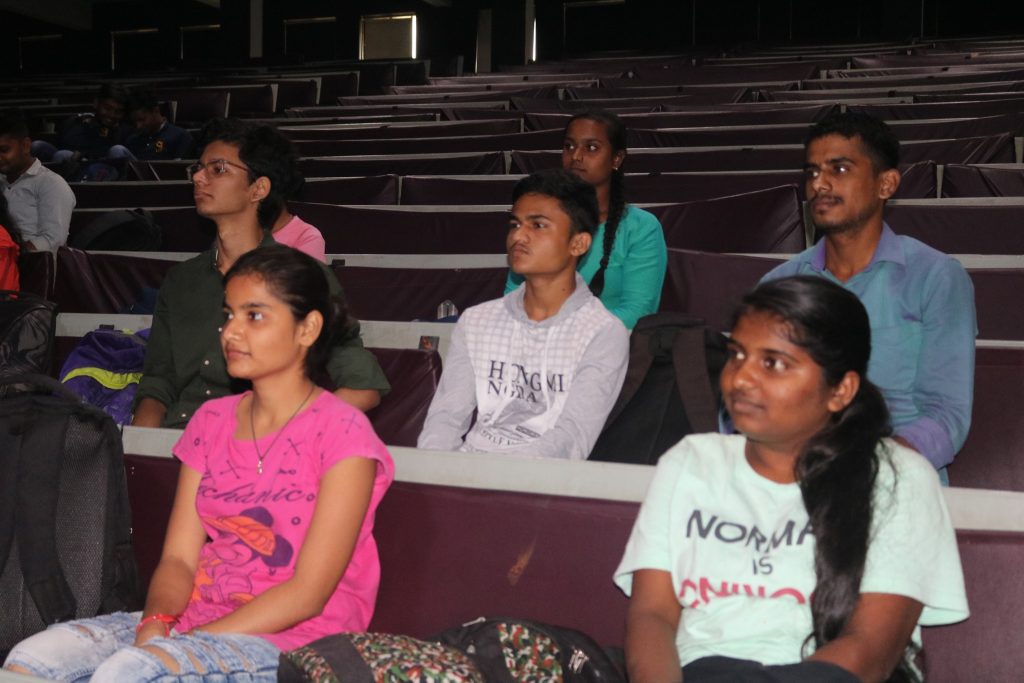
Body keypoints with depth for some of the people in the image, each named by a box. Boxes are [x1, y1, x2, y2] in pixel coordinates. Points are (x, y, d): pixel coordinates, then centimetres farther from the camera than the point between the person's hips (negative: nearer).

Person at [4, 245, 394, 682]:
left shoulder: (342, 434, -8)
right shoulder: (212, 421, 12)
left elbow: (309, 593, -13)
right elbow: (179, 556, 7)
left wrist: (186, 643, -17)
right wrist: (156, 622, -14)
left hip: (290, 638, -6)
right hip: (196, 615, 6)